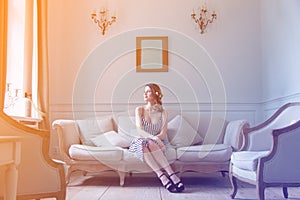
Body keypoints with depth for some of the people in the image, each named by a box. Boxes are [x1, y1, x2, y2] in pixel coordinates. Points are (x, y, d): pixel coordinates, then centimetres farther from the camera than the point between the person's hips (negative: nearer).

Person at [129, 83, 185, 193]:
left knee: (151, 144, -37)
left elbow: (163, 134, -5)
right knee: (144, 143, -37)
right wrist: (152, 137, -29)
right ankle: (171, 175, -43)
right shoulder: (140, 110, 2)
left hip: (157, 144, 0)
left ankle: (163, 176, -41)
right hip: (141, 142, 1)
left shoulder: (163, 112, 1)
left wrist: (155, 139, -27)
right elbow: (140, 130, -11)